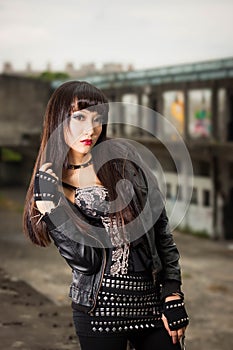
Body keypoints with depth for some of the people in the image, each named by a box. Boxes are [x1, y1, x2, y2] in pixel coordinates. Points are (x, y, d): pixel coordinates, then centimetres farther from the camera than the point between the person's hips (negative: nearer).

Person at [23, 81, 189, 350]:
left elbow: (160, 226, 1)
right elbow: (84, 261, -12)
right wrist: (50, 205, -20)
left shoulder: (122, 156, -1)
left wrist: (173, 293, -3)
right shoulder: (49, 183, -1)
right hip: (99, 311, -1)